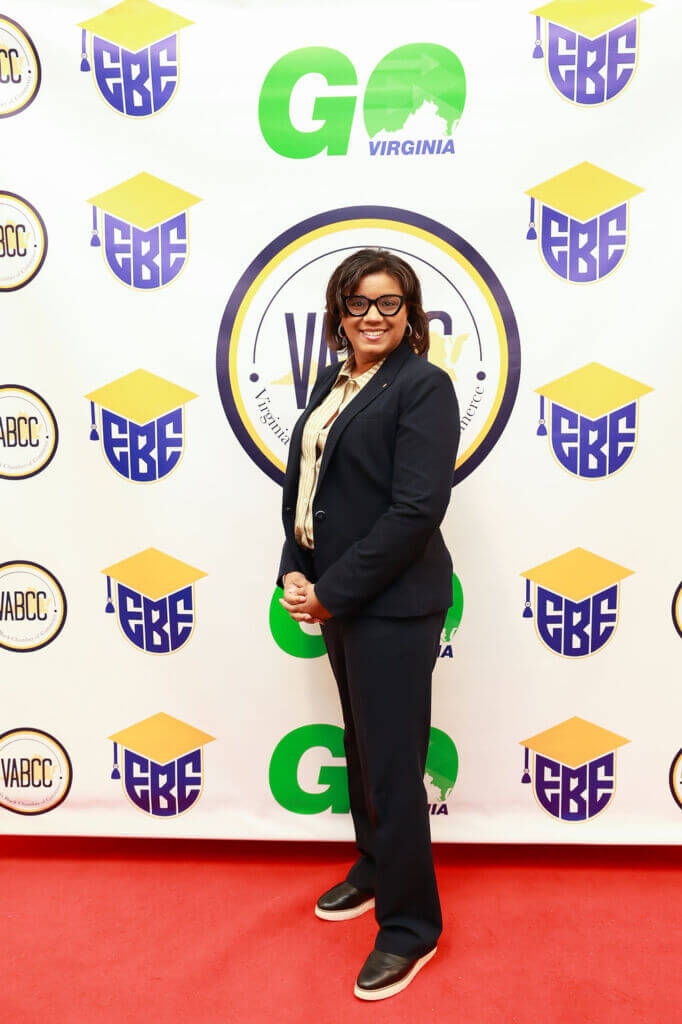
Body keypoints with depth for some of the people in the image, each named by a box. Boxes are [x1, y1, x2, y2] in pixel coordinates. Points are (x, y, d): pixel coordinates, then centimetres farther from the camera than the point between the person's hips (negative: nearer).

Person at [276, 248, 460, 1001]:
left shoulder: (424, 385, -11)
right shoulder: (332, 382, 12)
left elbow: (416, 509, -19)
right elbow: (299, 480, 11)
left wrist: (330, 593, -17)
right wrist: (294, 573, -3)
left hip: (392, 603, -7)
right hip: (333, 595, 7)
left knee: (392, 764, 3)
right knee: (360, 746, 21)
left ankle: (410, 925, 23)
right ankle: (375, 868, 43)